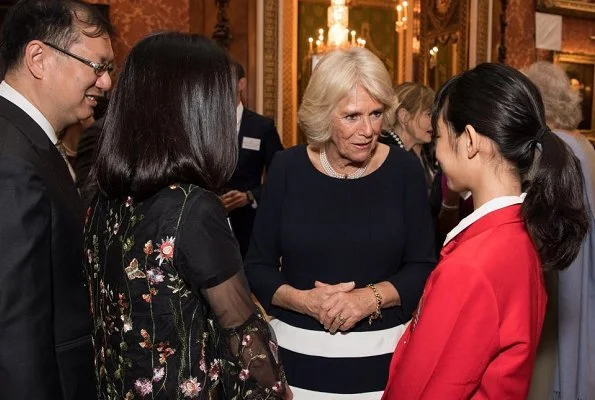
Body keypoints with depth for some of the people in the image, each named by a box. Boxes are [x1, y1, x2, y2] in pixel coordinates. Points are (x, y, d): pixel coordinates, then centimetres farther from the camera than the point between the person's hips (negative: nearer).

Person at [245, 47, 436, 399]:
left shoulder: (404, 169, -6)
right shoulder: (288, 168, -6)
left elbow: (424, 267, -3)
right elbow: (257, 267, -1)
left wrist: (371, 298, -18)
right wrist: (304, 301, -17)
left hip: (382, 354, 0)